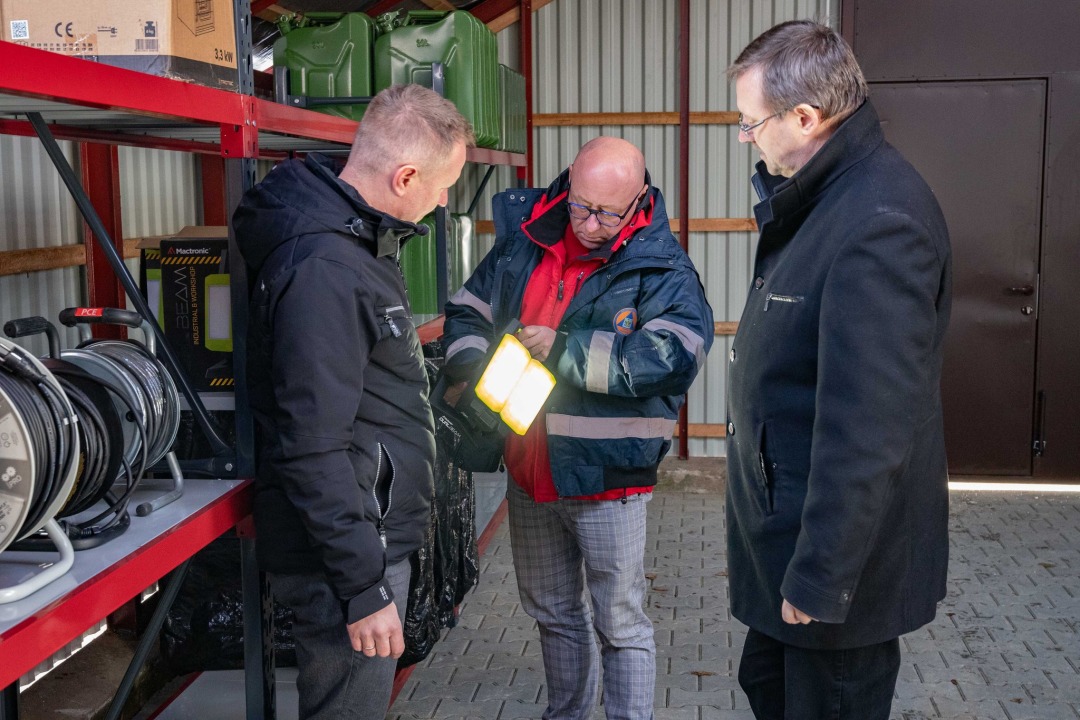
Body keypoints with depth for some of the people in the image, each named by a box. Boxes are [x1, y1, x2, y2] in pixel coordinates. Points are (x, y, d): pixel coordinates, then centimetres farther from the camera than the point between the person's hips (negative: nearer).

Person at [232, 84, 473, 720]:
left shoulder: (355, 238, 8)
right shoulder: (324, 269, -24)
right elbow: (313, 450, -26)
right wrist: (364, 587, -22)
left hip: (376, 534, 10)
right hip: (346, 551, -10)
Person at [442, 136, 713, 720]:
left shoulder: (660, 268, -12)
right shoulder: (523, 243, 2)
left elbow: (673, 355, -27)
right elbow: (467, 313, 11)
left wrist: (565, 351, -26)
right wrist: (475, 371, -10)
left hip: (606, 476, -5)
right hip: (529, 472, 5)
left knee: (620, 623, 7)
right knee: (551, 612, 22)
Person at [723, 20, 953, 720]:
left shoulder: (880, 223, -27)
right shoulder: (827, 194, 6)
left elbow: (867, 427, -29)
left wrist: (820, 576, -25)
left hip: (837, 542, -10)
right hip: (784, 516, 10)